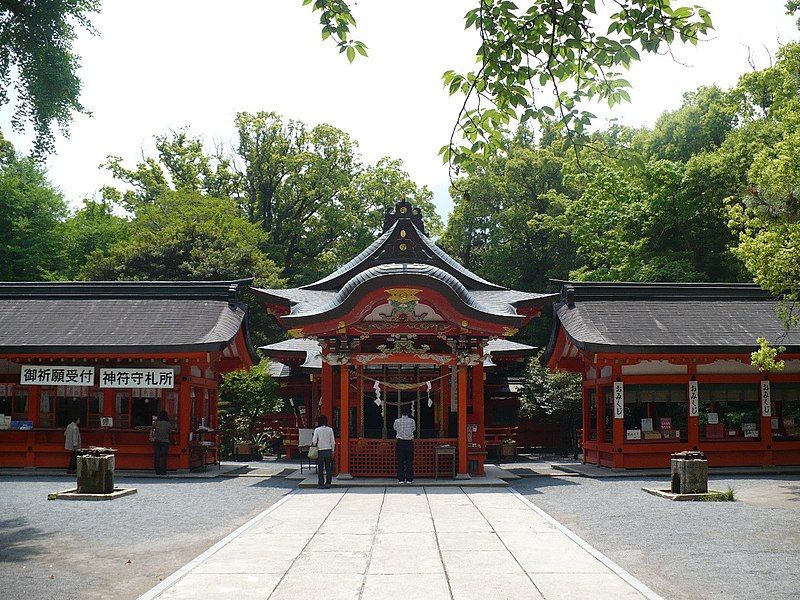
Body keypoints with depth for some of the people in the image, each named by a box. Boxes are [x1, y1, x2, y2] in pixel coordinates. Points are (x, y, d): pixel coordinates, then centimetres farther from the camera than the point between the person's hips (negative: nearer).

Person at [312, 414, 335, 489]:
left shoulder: (317, 430, -6)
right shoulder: (330, 429, 1)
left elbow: (314, 441, -7)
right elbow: (333, 442, 3)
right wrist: (332, 451, 12)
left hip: (320, 451, -2)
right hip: (328, 450, 2)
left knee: (320, 468, 4)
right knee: (328, 468, 8)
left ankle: (321, 484, 3)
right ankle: (328, 483, 8)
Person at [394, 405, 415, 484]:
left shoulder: (397, 421, -6)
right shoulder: (411, 421, -7)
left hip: (400, 442, 0)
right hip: (409, 442, 0)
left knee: (400, 461, 5)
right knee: (409, 461, 5)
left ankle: (401, 479, 5)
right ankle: (409, 479, 5)